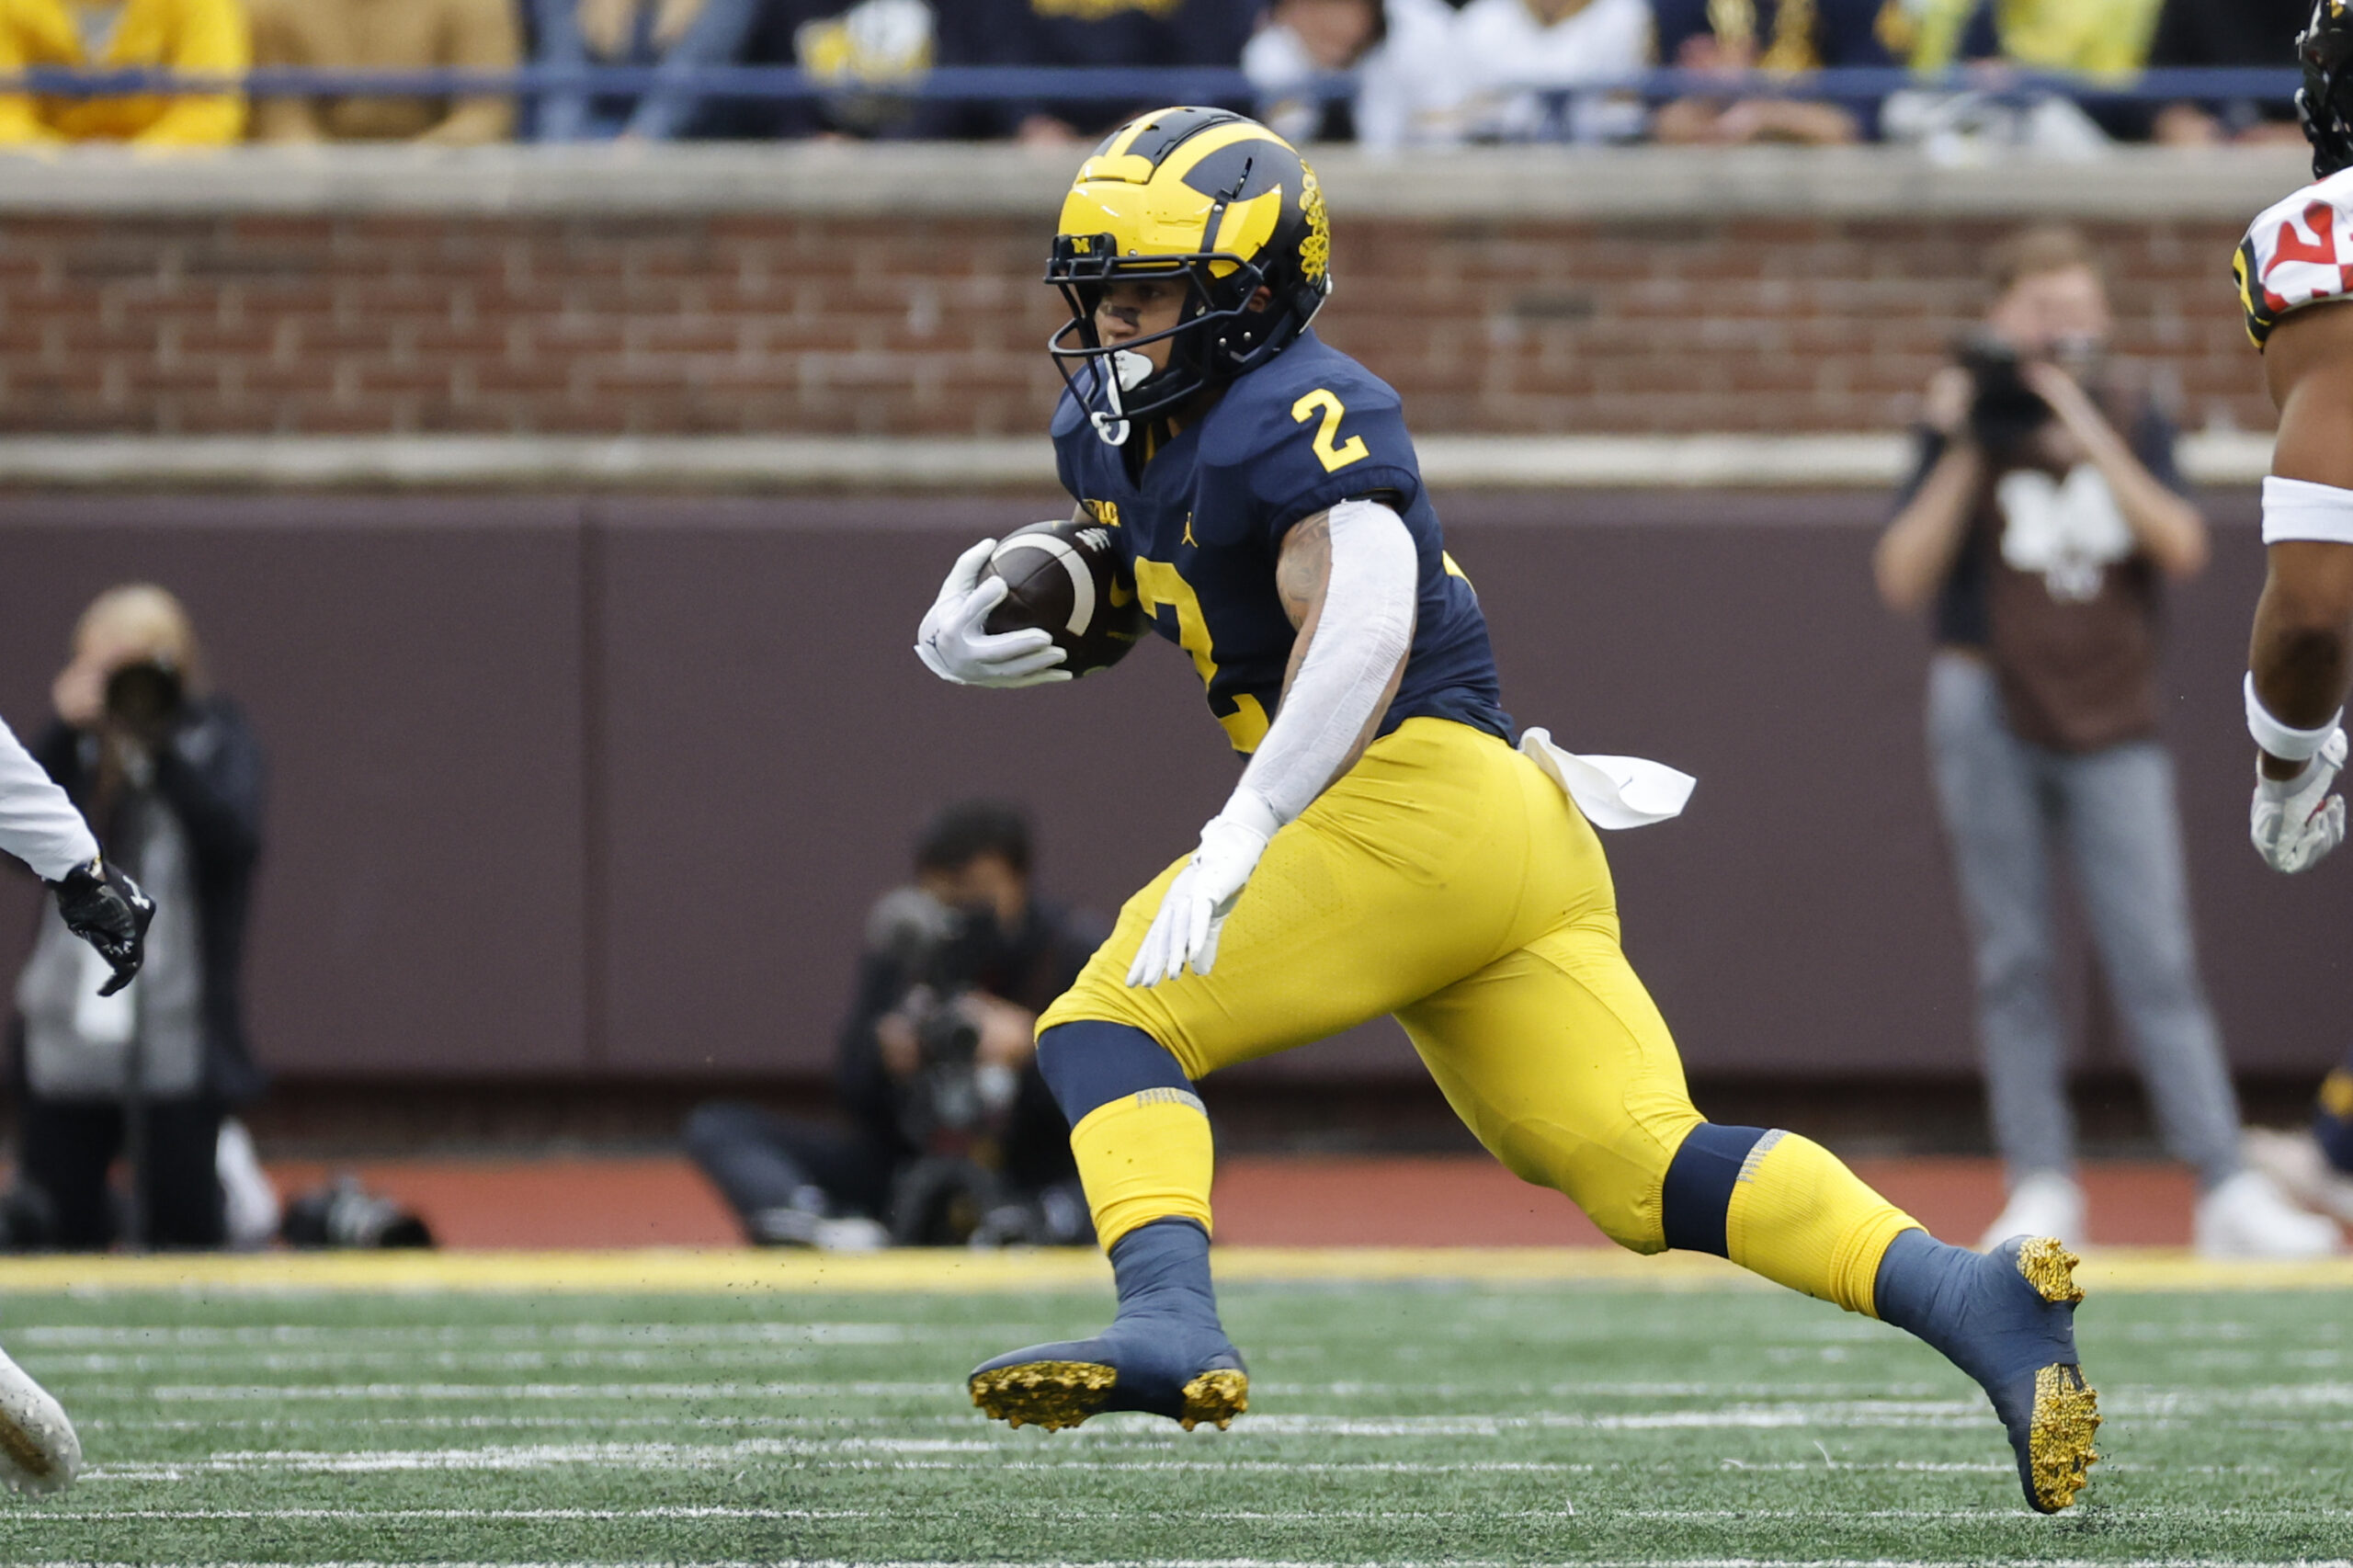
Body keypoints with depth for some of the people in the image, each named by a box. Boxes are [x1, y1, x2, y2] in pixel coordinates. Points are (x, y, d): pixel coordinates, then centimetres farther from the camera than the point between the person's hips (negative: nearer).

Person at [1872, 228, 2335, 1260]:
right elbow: (1903, 580, -5)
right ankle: (2041, 1186, 4)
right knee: (2013, 957, -1)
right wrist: (1966, 455, -11)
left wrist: (2091, 438, -13)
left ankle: (2228, 1193, -11)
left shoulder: (2135, 422, 8)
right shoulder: (1965, 430, 4)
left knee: (2157, 960, -6)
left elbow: (2183, 549, -7)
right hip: (1990, 715, -1)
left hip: (2112, 727, 1)